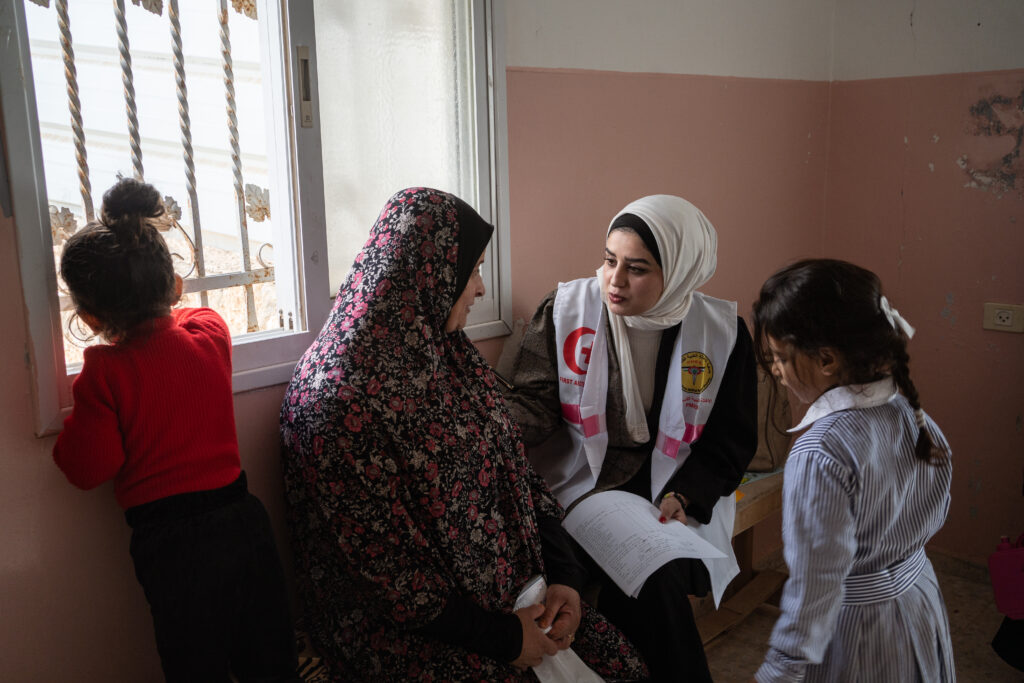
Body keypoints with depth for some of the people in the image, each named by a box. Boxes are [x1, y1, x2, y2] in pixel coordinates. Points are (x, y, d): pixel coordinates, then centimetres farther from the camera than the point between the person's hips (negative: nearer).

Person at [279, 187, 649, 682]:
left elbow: (516, 473, 9)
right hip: (408, 634, -7)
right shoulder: (336, 395, -18)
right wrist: (498, 636, -15)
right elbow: (377, 559, -18)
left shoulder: (448, 355, 8)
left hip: (514, 598, 7)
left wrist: (563, 576, -2)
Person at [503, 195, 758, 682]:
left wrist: (679, 499, -11)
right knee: (647, 586, -17)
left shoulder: (722, 332, -2)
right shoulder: (564, 310, -4)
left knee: (661, 581, -21)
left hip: (678, 499, 0)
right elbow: (531, 401, -6)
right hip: (582, 486, 0)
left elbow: (731, 440, 3)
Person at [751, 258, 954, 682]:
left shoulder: (820, 452, -31)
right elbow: (935, 514, 8)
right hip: (920, 604, 8)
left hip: (855, 629, -7)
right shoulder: (912, 413, -7)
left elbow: (814, 586, -28)